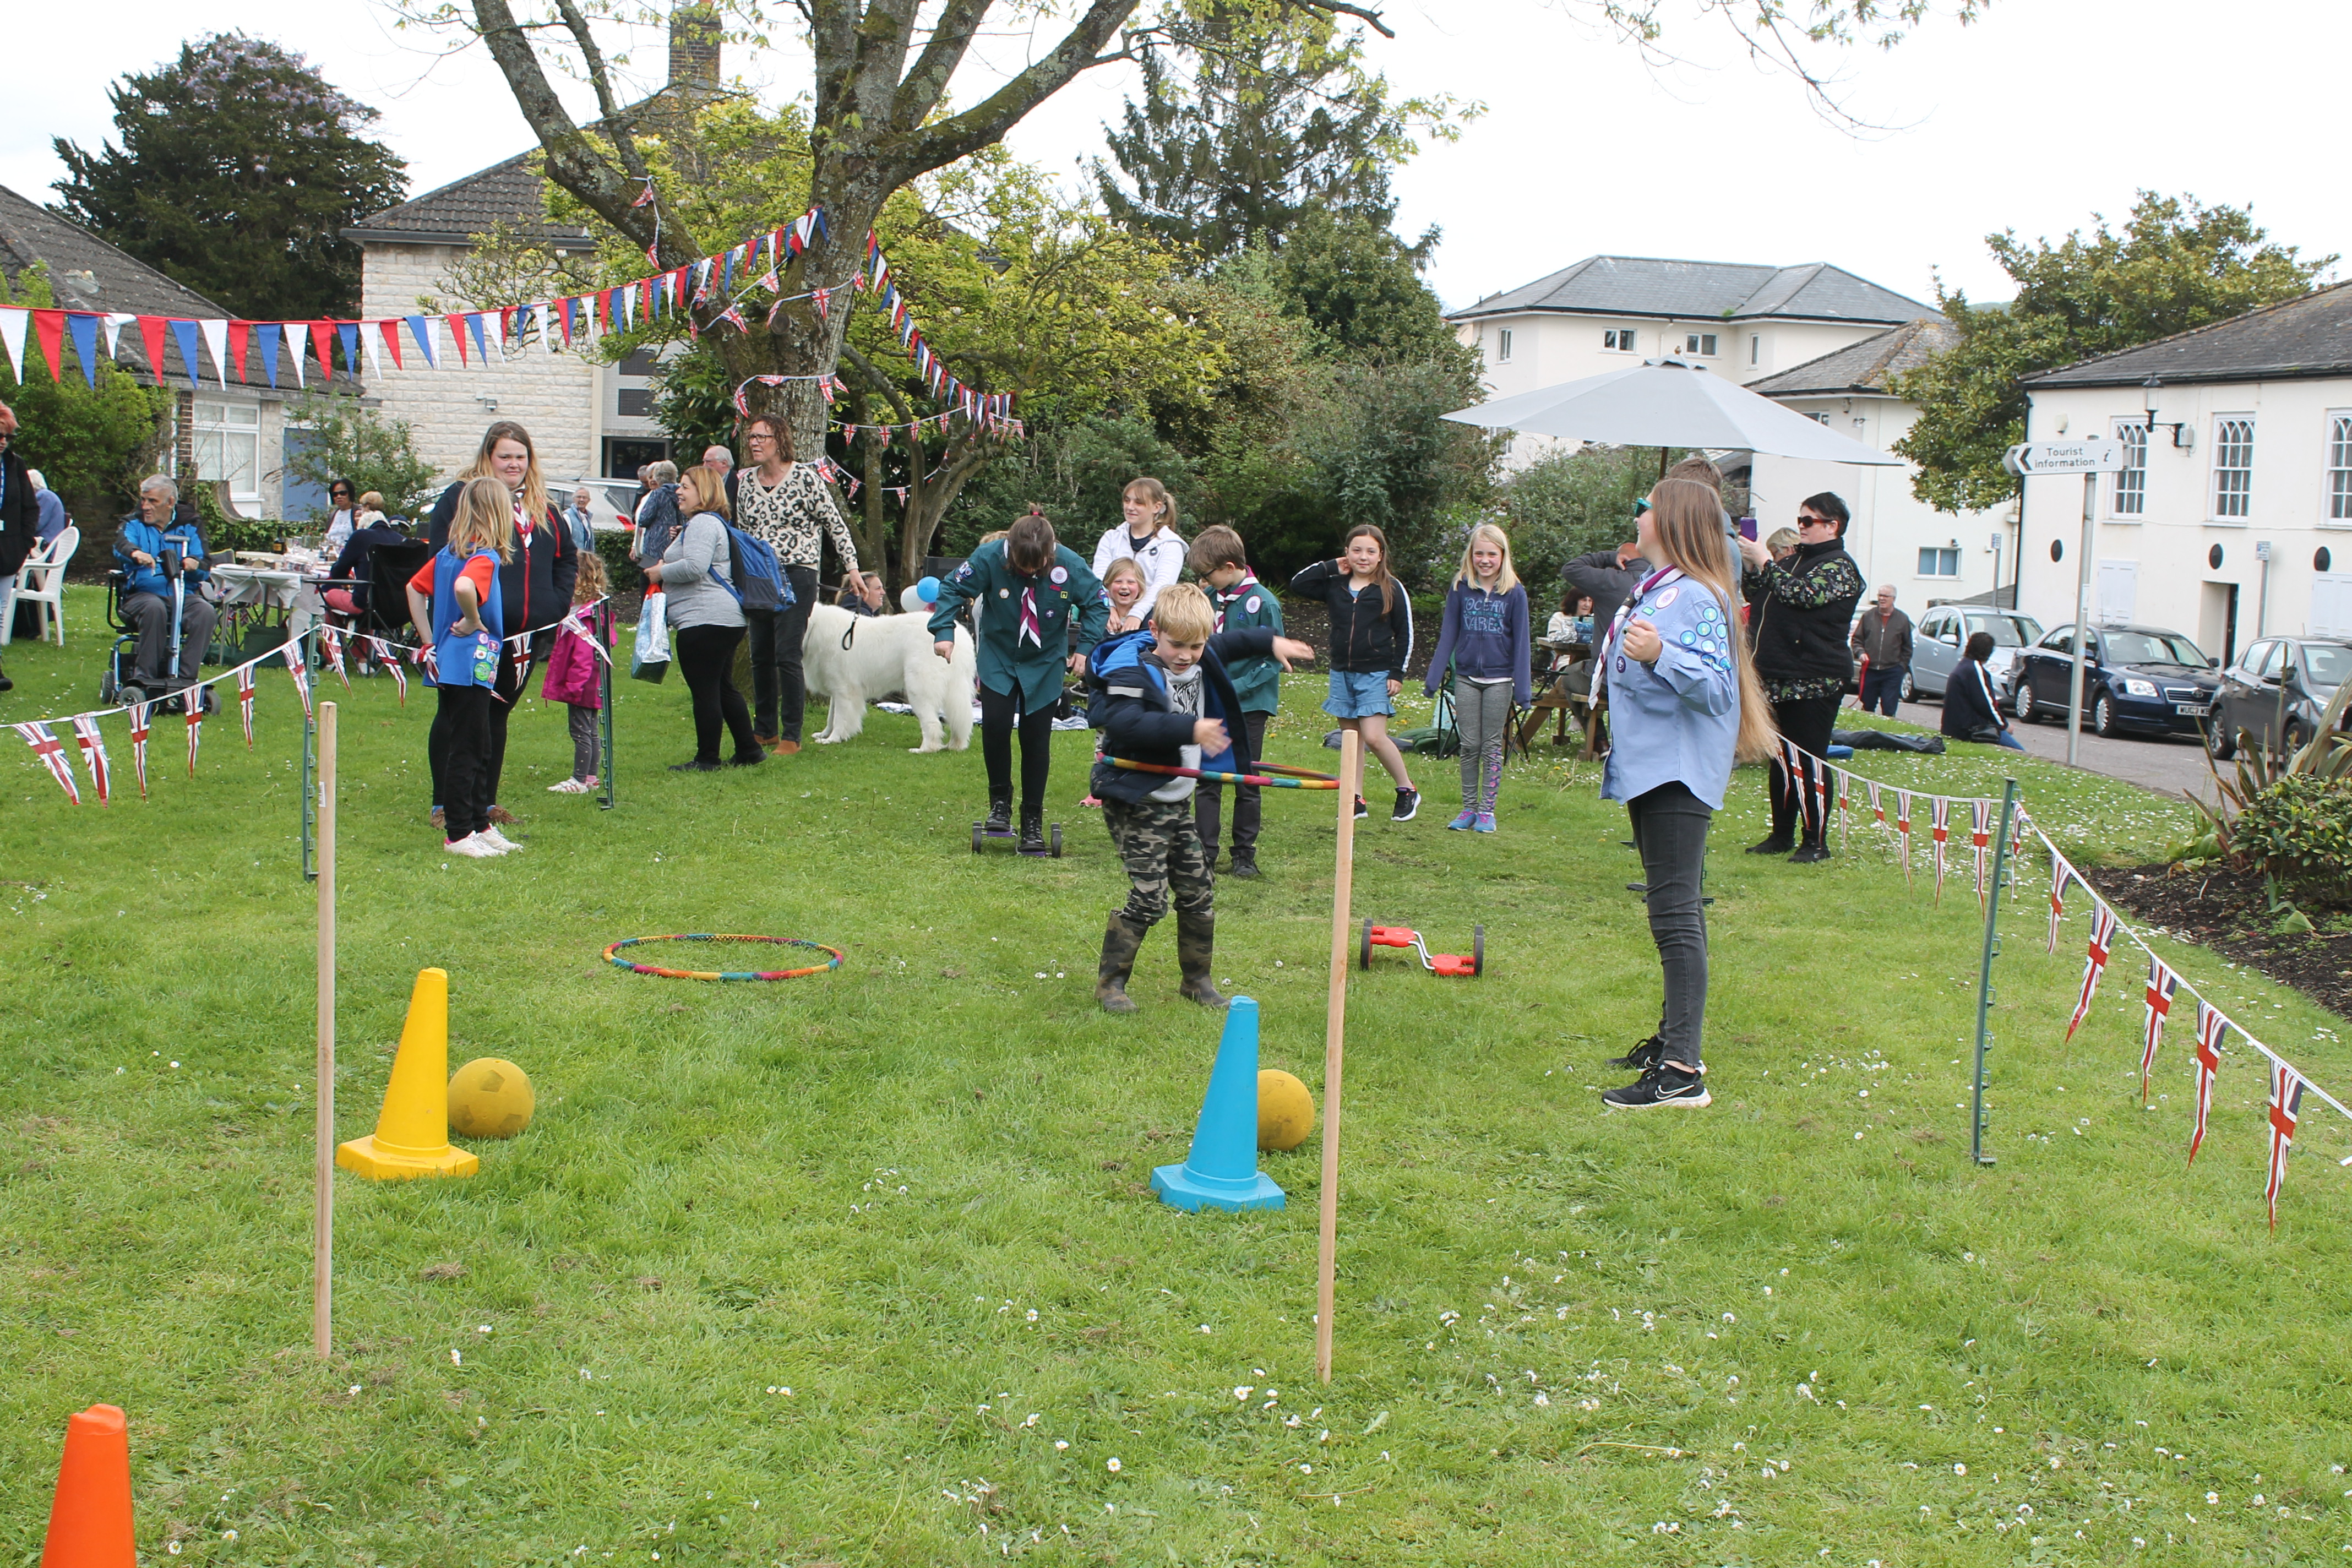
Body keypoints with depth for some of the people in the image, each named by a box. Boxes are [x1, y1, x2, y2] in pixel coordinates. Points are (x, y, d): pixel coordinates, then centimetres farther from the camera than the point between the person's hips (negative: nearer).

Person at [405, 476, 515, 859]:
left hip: (449, 666, 9)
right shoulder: (485, 558, -16)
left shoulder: (448, 553, 10)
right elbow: (464, 587, -37)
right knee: (465, 751, -2)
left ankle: (480, 825, 24)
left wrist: (431, 641, 19)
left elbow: (415, 588, 19)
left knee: (479, 751, 16)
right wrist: (473, 621, -19)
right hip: (471, 667, -9)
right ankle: (458, 834, 4)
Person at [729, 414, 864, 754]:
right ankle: (764, 730, 21)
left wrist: (852, 566, -7)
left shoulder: (805, 477, -7)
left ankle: (791, 736, -2)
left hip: (796, 576, -6)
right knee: (760, 656, 9)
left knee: (787, 656, -9)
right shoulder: (745, 480, 9)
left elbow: (835, 525, -3)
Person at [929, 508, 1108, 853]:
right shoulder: (989, 558, -22)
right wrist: (944, 632, -22)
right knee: (995, 724, -16)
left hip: (1045, 664, 0)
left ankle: (1033, 821, 9)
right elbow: (952, 589, -10)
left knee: (1036, 738, -1)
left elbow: (1096, 604, -5)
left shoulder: (1070, 565, -20)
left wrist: (1086, 648, -13)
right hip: (998, 659, 0)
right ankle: (1000, 799, 6)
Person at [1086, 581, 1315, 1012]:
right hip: (1135, 799, -8)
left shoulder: (1203, 660, 5)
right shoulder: (1132, 671, -20)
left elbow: (1232, 641, 29)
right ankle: (1109, 982, 3)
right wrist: (1189, 729, -39)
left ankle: (1197, 979, 28)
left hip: (1177, 799, 8)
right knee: (1149, 896, -12)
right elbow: (1123, 723, -37)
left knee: (1198, 890, 11)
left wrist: (1271, 641, 19)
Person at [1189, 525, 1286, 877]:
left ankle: (1245, 855, 17)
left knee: (1247, 782, 6)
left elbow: (1274, 660, -11)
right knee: (1206, 779, 3)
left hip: (1249, 705, -4)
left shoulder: (1263, 603, -12)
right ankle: (1205, 853, 9)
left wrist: (1235, 688, -18)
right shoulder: (1209, 599, 3)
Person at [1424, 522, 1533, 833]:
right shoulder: (1460, 589, 0)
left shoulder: (1514, 593, -4)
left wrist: (1523, 688, -6)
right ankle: (1469, 808, 15)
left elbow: (1521, 642, -2)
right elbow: (1448, 635, 5)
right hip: (1466, 678, 2)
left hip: (1499, 679, -2)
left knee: (1492, 746, 6)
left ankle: (1487, 810, 13)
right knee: (1469, 746, 6)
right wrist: (1433, 677, 2)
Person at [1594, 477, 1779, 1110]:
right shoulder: (1654, 589, 15)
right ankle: (1674, 1036, 29)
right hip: (1647, 768, 11)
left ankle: (1683, 1071, -17)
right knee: (1671, 911, 18)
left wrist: (1660, 657, -40)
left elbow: (1717, 687, -28)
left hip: (1678, 774, -11)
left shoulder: (1696, 597, -16)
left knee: (1676, 914, -14)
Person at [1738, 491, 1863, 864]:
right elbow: (1754, 595, 23)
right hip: (1779, 677, 9)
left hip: (1814, 681, -9)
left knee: (1810, 763, -7)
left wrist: (1764, 561, -13)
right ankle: (1782, 834, 20)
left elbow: (1802, 595, -21)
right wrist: (1751, 565, 5)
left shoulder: (1840, 567, -7)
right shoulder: (1795, 560, 20)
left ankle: (1816, 841, -1)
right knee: (1781, 760, 13)